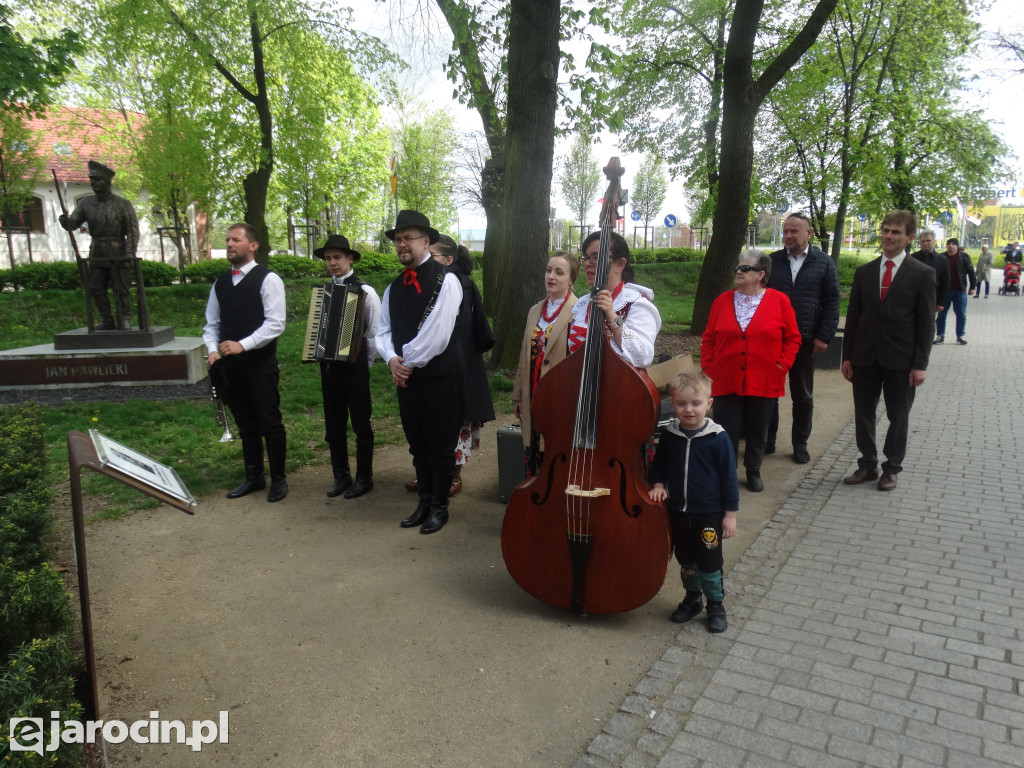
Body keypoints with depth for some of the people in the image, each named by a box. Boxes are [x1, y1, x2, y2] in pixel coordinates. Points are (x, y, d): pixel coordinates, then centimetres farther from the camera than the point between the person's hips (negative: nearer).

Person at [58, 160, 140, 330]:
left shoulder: (122, 204, -3)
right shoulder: (86, 203, 9)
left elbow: (133, 230, -7)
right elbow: (73, 224, 6)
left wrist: (130, 253, -17)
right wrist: (65, 221, -19)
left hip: (118, 253, -5)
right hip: (96, 253, 5)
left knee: (121, 288, -3)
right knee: (95, 288, 4)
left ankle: (125, 320, 6)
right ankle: (107, 320, 14)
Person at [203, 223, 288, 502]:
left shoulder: (268, 280, -7)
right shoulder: (220, 283, 12)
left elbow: (275, 324, -15)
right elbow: (212, 323, 16)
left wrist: (242, 345, -21)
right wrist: (212, 349, -3)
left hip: (260, 362, -6)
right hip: (229, 364, 6)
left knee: (270, 423, 2)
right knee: (245, 424, 15)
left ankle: (278, 479, 16)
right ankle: (253, 477, 28)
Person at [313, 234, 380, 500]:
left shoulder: (365, 291, -7)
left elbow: (375, 331, -6)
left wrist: (365, 363, -3)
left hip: (354, 365, -5)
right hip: (328, 364, 5)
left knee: (361, 423, 5)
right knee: (333, 423, 12)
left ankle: (364, 477, 17)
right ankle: (340, 475, 25)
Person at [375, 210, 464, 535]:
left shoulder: (445, 280, -11)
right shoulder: (395, 287, 12)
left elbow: (437, 334, -19)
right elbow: (384, 331, 11)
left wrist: (408, 362, -11)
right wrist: (392, 359, -8)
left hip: (439, 377, -6)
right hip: (406, 377, 7)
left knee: (441, 446, 6)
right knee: (418, 445, 17)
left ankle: (439, 506, 22)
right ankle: (424, 501, 32)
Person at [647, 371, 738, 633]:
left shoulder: (718, 438, -15)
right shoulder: (669, 435, -4)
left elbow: (728, 476, -9)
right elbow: (659, 463, 13)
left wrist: (730, 513, -8)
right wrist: (658, 485, -4)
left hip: (709, 513, -4)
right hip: (678, 511, 4)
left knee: (709, 562, 6)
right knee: (686, 560, 18)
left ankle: (716, 605, 27)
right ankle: (692, 599, 38)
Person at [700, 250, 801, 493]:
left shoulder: (779, 301, 0)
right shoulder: (723, 300, 5)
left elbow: (793, 338, 4)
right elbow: (708, 338, 8)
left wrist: (783, 365, -5)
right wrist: (708, 367, 0)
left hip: (764, 382, -1)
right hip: (727, 381, 1)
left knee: (758, 431, 13)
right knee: (726, 433, 3)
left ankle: (753, 471, 31)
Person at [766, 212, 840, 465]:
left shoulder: (824, 262, 1)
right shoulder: (773, 261, 4)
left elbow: (831, 302, -1)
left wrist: (824, 337, -8)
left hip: (805, 340, -1)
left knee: (802, 396, 10)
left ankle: (800, 443, 22)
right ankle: (767, 439, 19)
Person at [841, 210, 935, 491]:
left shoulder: (922, 274, -3)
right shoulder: (864, 272, 6)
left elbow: (925, 322, -4)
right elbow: (853, 316, 7)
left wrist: (920, 364, -9)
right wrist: (847, 356, 3)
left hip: (901, 359, -3)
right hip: (865, 357, 3)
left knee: (898, 418, 9)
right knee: (863, 415, 9)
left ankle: (891, 469, 24)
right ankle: (868, 465, 24)